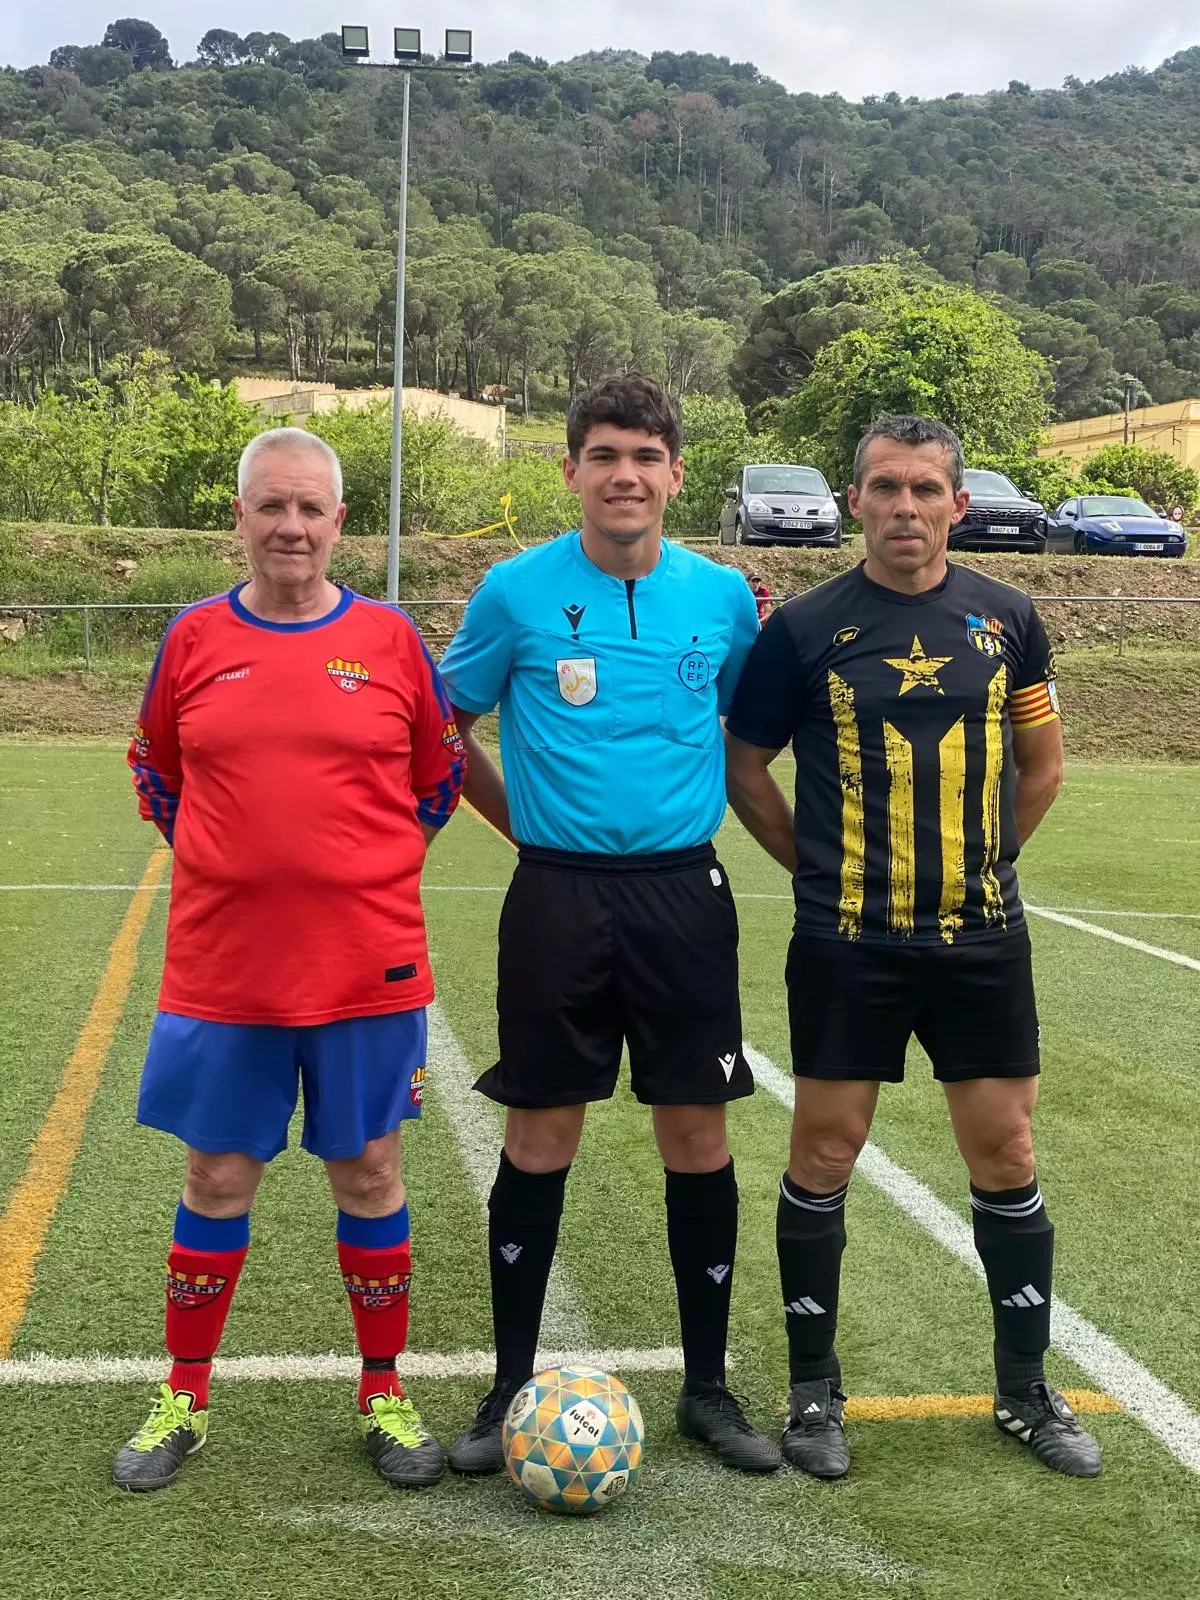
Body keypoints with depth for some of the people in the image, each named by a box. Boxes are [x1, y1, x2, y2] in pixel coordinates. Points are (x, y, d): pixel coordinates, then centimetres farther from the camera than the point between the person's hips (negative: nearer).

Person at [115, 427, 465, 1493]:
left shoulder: (391, 640, -1)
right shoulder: (195, 639, 2)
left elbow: (440, 776, 11)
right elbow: (156, 773, 15)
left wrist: (369, 867, 7)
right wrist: (232, 859, 8)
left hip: (368, 968, 0)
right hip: (221, 969, 1)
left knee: (368, 1175, 9)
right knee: (217, 1178, 10)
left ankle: (385, 1395, 25)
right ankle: (185, 1401, 26)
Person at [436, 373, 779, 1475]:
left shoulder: (722, 596, 3)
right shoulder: (517, 591, -3)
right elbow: (446, 726, 9)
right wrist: (528, 823, 7)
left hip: (684, 891, 2)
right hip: (558, 896, -1)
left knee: (698, 1137, 5)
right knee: (540, 1141, 4)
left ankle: (707, 1386, 21)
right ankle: (512, 1390, 19)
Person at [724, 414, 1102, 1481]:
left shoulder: (1005, 620, 3)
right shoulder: (806, 628, -4)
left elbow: (1042, 765, 14)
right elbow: (745, 768, 4)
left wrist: (980, 859, 10)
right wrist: (821, 869, 2)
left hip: (981, 939, 2)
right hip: (847, 945, -2)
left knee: (1006, 1157, 8)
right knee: (824, 1157, 3)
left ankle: (1027, 1391, 25)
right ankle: (815, 1392, 21)